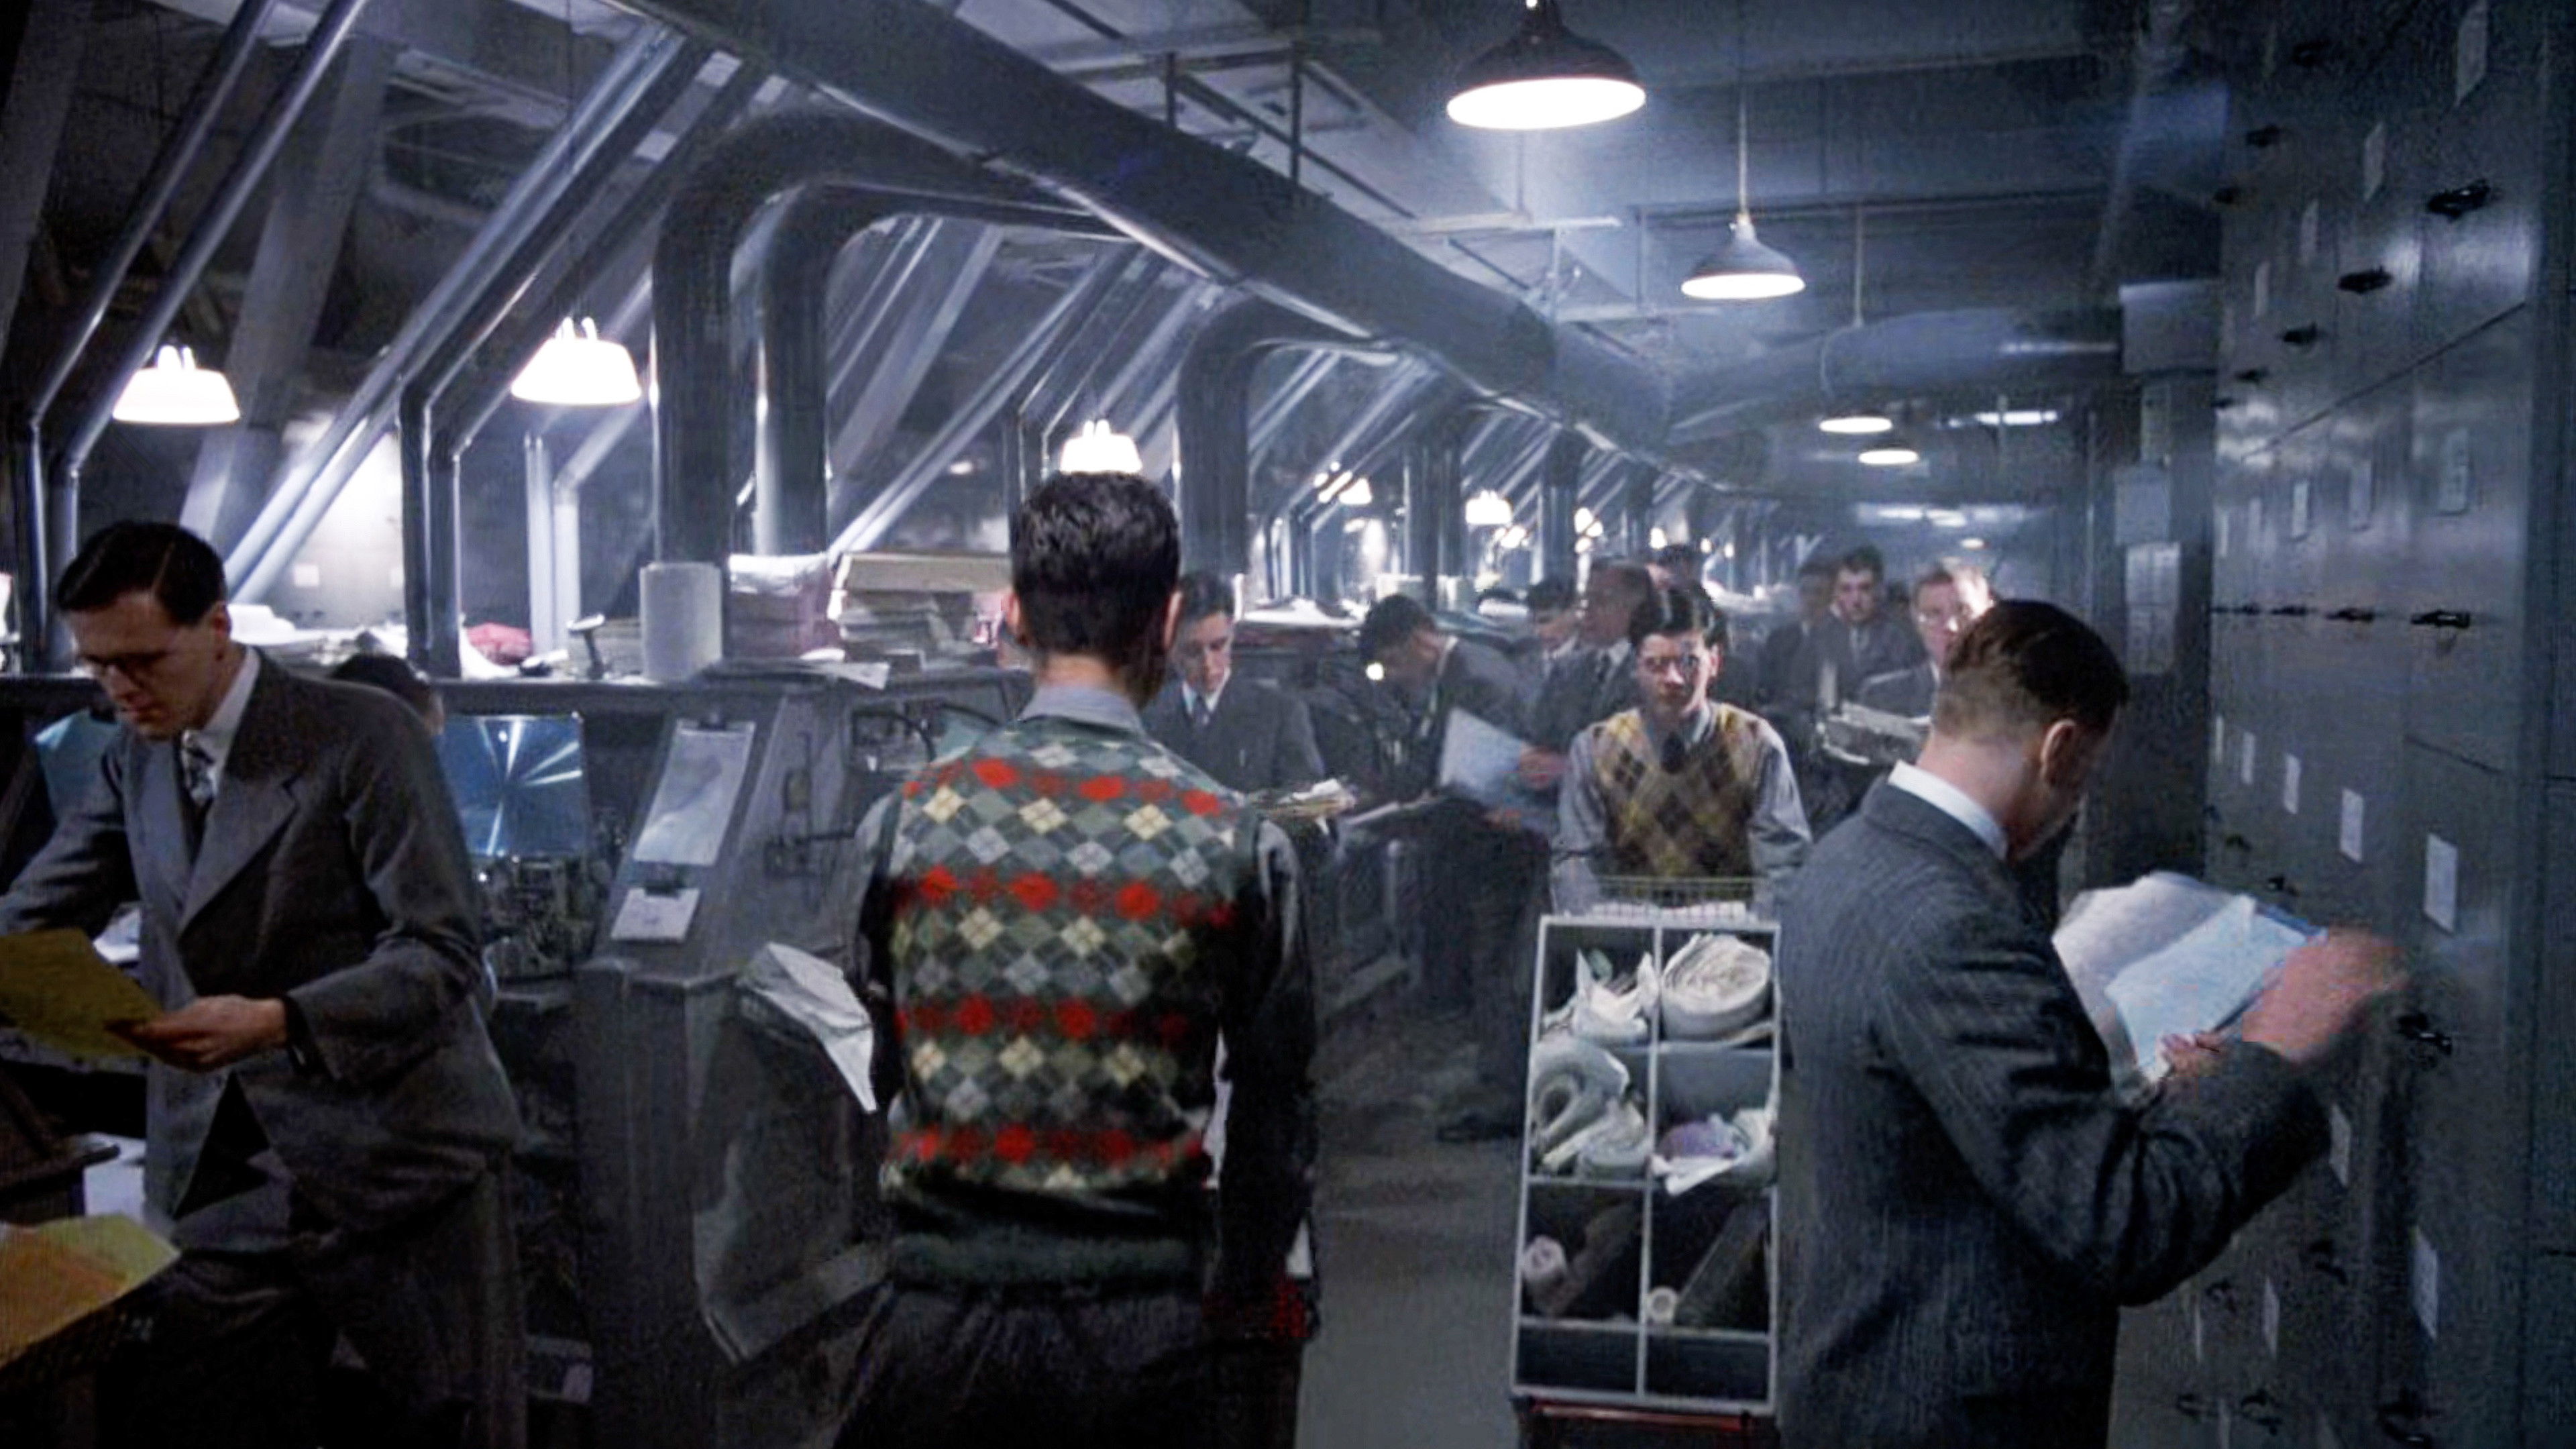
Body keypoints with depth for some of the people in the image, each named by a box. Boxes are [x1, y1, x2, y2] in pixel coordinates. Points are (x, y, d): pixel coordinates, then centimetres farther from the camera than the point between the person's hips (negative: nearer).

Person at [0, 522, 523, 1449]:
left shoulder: (364, 736, -11)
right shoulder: (137, 760, 10)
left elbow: (445, 951, -16)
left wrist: (278, 1022, -29)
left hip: (396, 1161, -5)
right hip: (215, 1176, 6)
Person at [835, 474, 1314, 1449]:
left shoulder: (906, 819, -6)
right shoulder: (1237, 844, -8)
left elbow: (880, 1065, 5)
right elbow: (1274, 1109, 0)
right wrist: (1245, 1298, 16)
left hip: (939, 1311, 0)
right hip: (1143, 1331, 0)